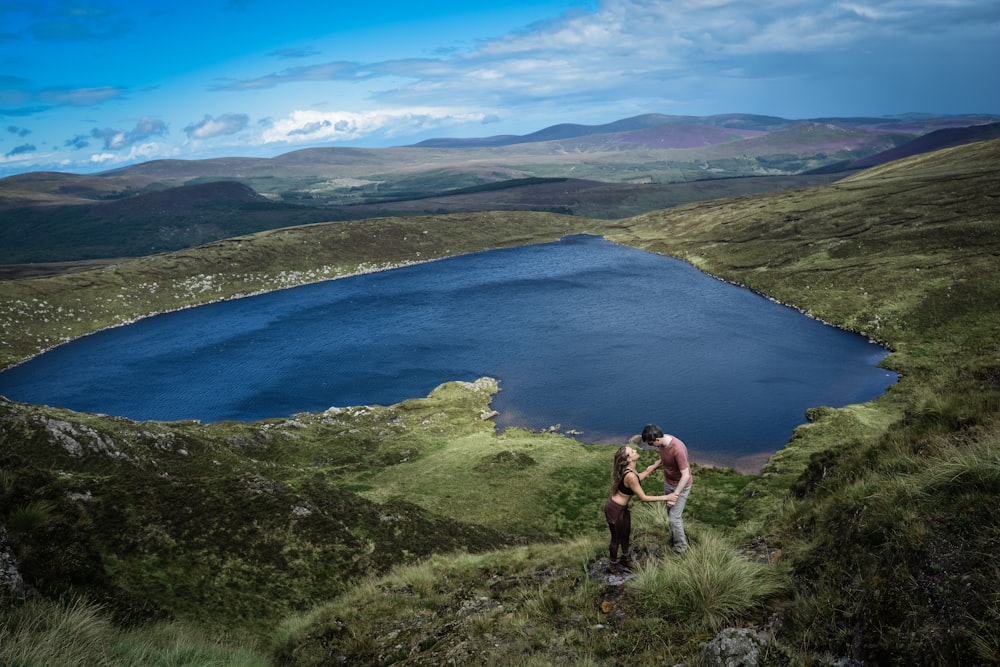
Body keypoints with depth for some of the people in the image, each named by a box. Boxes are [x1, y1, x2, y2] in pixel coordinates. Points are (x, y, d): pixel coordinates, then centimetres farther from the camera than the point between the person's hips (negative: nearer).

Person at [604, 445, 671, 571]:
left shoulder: (629, 469, -7)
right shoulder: (630, 476, -35)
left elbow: (639, 477, 17)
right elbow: (643, 498, -27)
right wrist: (665, 497, -20)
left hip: (622, 507, 8)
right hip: (614, 509, -8)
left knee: (626, 534, 26)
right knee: (617, 538, 15)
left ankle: (625, 559, 49)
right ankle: (614, 565, 38)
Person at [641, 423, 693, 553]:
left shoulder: (678, 449, -38)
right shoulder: (662, 442, -13)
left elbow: (685, 475, -32)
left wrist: (675, 495, -32)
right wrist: (654, 466, -4)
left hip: (681, 486, -7)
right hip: (668, 482, 8)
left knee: (674, 517, 0)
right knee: (670, 513, 21)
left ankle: (681, 546, 22)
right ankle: (675, 538, 43)